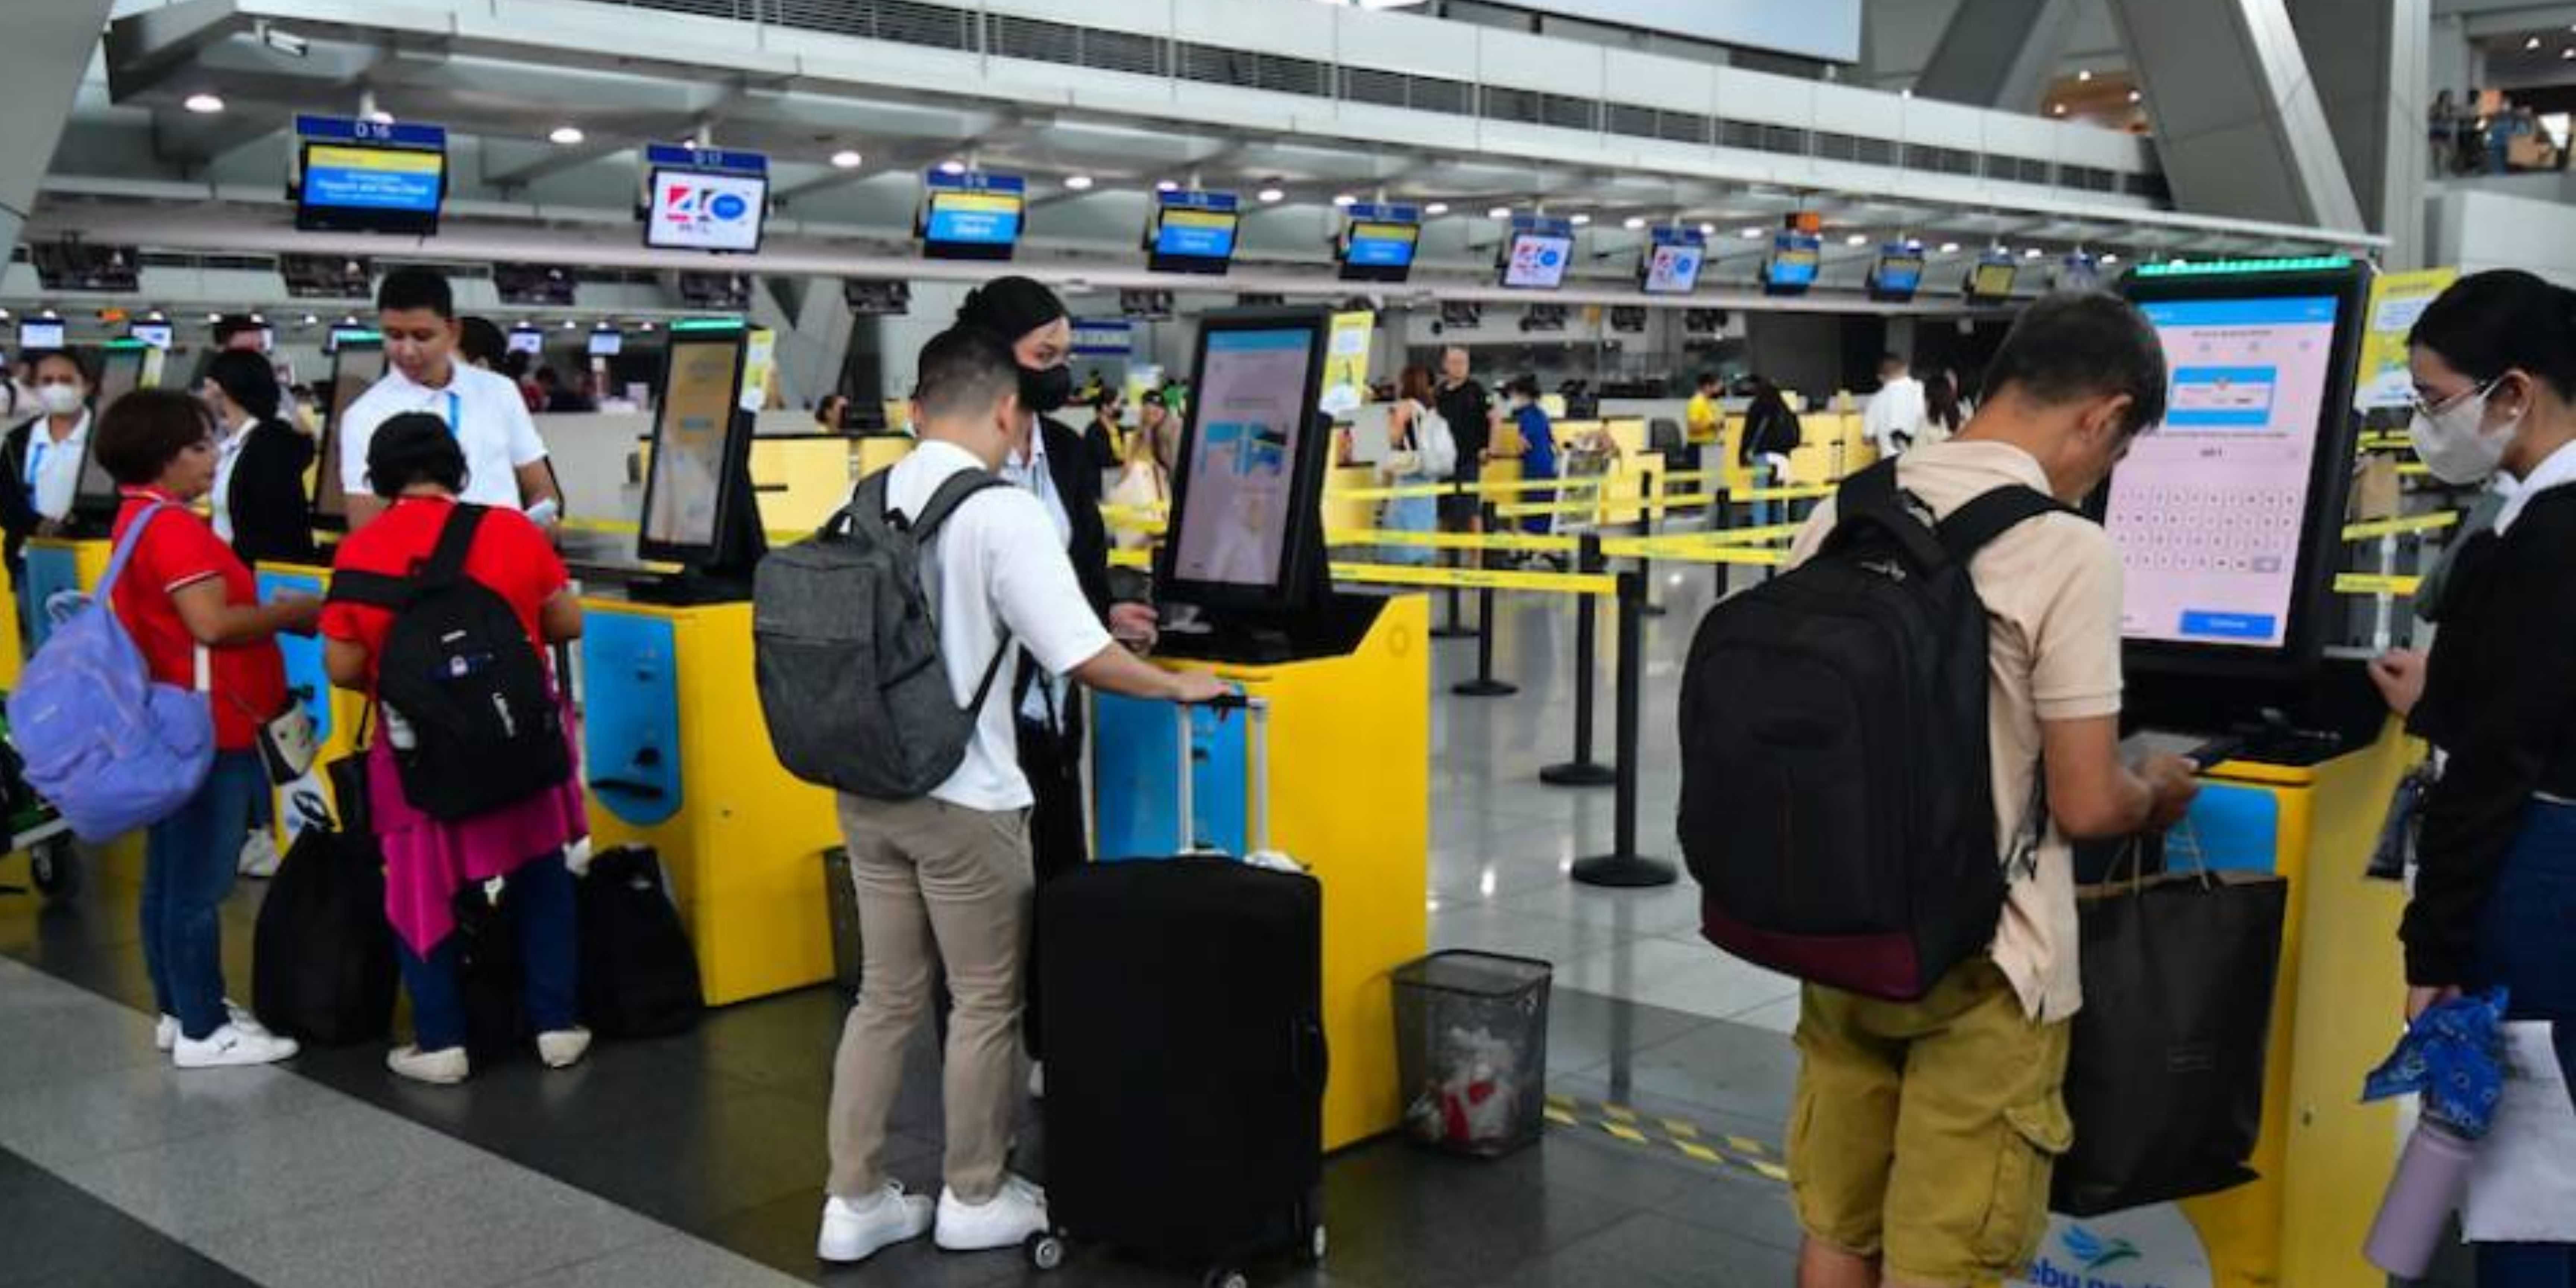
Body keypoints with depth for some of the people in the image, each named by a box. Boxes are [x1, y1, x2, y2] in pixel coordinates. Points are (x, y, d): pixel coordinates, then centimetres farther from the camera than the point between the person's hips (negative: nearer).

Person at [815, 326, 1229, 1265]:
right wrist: (1179, 686, -3)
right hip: (964, 797, -6)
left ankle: (855, 1203, 20)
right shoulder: (1004, 512, -16)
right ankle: (975, 1200, 22)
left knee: (886, 996, 15)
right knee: (986, 1001, 10)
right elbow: (1078, 656, -19)